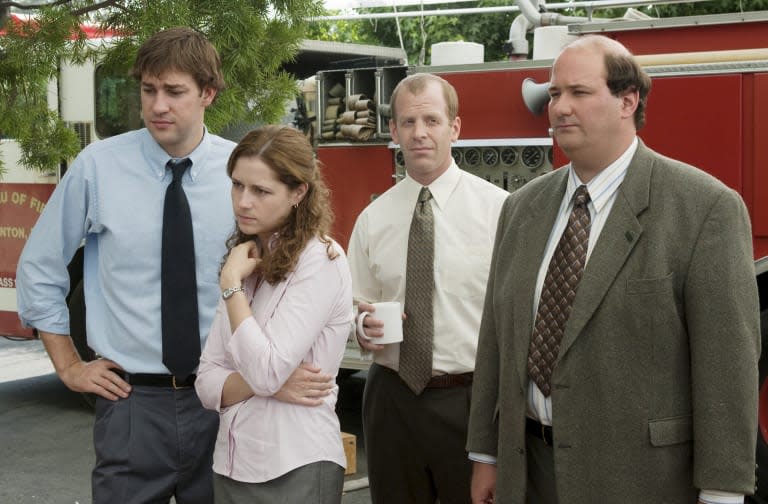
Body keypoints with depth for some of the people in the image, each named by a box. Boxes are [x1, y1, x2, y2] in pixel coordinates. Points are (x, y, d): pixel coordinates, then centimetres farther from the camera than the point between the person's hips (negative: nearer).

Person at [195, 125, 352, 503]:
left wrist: (232, 284, -14)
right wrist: (255, 383, -15)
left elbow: (266, 373, -21)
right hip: (231, 464, 7)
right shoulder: (246, 259, 7)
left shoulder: (319, 260, -14)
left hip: (296, 471, -6)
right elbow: (206, 382, 4)